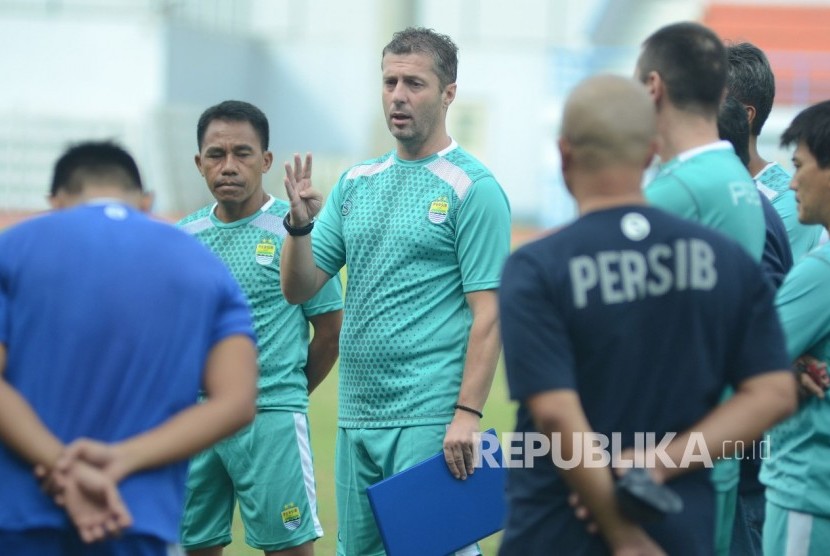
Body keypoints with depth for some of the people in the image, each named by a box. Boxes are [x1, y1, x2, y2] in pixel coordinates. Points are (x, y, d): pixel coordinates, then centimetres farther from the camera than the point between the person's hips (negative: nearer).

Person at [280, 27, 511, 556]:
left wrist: (469, 413, -18)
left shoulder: (473, 189, -6)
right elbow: (299, 288, 12)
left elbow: (488, 313, -11)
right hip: (357, 414, 7)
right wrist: (300, 223, -7)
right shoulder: (357, 182, 13)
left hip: (429, 417, -7)